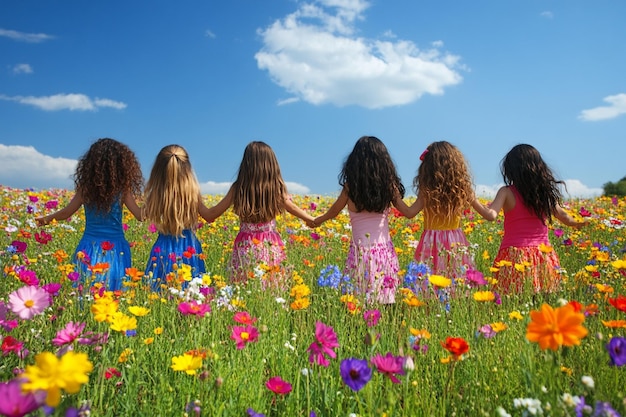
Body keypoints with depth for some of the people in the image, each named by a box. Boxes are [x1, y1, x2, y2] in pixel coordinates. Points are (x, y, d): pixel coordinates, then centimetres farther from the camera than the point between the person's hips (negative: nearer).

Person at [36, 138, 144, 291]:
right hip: (115, 249, -2)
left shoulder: (85, 187, -2)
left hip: (89, 247, 2)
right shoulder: (122, 189, -9)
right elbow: (141, 216, -9)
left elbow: (66, 212, 8)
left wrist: (47, 218, 26)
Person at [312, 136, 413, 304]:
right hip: (384, 250, 2)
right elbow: (408, 212, 8)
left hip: (361, 250, -2)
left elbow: (334, 211, 10)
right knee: (383, 299, 8)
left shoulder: (351, 186, -2)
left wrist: (317, 221, 29)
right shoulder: (389, 184, 2)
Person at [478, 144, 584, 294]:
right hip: (543, 256, 4)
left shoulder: (507, 192, -5)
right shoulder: (546, 192, 8)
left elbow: (491, 215, -19)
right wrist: (577, 223, 38)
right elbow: (563, 216, 19)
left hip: (514, 255, -4)